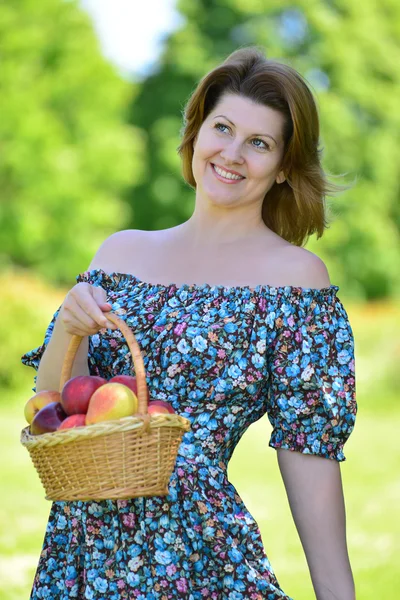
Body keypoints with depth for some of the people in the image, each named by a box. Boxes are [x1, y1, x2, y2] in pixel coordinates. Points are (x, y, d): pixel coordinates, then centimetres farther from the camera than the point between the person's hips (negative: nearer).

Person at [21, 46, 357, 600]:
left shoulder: (295, 273, -5)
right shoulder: (122, 251, 9)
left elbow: (307, 451, -8)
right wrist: (69, 327, -14)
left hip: (201, 554, -4)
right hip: (78, 546, 4)